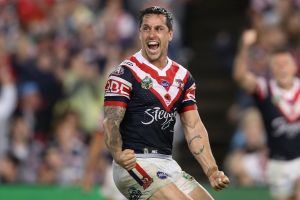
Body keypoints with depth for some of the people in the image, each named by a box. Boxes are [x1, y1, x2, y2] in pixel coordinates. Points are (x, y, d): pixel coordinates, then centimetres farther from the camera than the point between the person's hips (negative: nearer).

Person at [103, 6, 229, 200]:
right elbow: (111, 122, -14)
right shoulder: (125, 73, -5)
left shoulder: (183, 76, 14)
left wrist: (211, 170, -3)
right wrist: (118, 154, -35)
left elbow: (194, 126, 10)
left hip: (167, 163, 7)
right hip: (135, 163, -7)